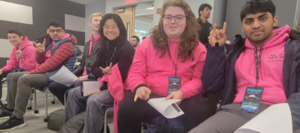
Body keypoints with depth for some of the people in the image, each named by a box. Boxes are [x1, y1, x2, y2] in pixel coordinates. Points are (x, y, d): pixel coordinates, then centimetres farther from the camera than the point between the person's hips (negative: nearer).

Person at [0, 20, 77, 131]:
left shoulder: (66, 45, -15)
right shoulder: (50, 42, 14)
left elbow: (51, 64, -23)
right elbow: (40, 61, 15)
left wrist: (31, 73, -16)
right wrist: (40, 52, -8)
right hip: (47, 72, 10)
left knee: (24, 79, -26)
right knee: (14, 77, 12)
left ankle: (17, 118, -20)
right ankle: (10, 109, 20)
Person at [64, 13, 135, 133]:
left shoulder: (126, 49, -17)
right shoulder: (105, 47, 9)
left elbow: (120, 76, -21)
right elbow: (95, 68, 8)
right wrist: (103, 71, -16)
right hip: (104, 84, 9)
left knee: (93, 100, -30)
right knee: (73, 93, 4)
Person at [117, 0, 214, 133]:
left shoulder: (198, 49, 7)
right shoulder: (147, 44, 9)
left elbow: (199, 79, 1)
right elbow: (136, 72, 6)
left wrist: (182, 93, -20)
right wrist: (139, 86, -18)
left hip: (185, 98, 0)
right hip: (151, 96, 1)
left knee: (203, 112, -29)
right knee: (127, 109, -27)